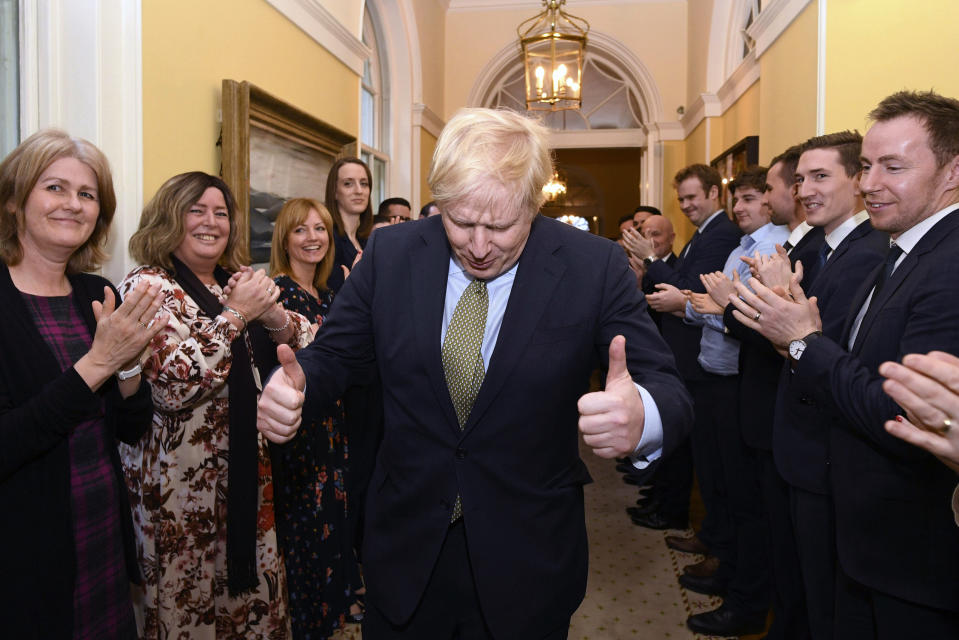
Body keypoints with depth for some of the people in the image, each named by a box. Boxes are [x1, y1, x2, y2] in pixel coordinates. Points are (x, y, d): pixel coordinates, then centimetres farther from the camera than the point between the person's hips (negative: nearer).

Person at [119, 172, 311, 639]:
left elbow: (307, 346, 5)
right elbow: (174, 382, -25)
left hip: (247, 470, 6)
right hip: (182, 481, -6)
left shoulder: (234, 285, 10)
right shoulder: (148, 286, -10)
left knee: (252, 593, 16)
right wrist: (236, 314, -19)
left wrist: (272, 313, -14)